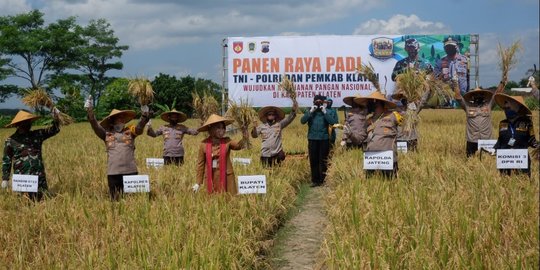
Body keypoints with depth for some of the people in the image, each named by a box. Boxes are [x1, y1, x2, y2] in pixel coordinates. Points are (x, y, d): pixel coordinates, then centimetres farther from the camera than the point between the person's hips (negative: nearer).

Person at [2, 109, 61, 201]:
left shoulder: (37, 134, 8)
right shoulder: (11, 141, 1)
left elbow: (54, 130, 11)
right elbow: (6, 161, 6)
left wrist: (56, 118, -7)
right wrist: (5, 179, 4)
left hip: (39, 176, 3)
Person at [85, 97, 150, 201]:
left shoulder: (130, 131, 9)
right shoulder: (107, 134, 8)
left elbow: (140, 127, -6)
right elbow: (95, 126, -1)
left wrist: (145, 116, -25)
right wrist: (90, 112, -15)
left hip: (130, 171, 0)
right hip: (113, 172, 0)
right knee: (115, 199, 7)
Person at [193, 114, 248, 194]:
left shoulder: (227, 141, -2)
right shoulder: (204, 144, -4)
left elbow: (238, 146, -18)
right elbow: (200, 163, 2)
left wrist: (244, 139, -40)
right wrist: (198, 182, 4)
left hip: (226, 177, 0)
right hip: (211, 178, 0)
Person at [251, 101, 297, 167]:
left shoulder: (279, 124, 5)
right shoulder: (262, 126, 8)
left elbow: (288, 119, -5)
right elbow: (254, 135, 8)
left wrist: (293, 111, -22)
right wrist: (254, 128, -12)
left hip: (277, 152, -1)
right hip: (265, 154, 1)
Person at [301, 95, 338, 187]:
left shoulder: (326, 112, 5)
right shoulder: (309, 111, 8)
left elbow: (333, 122, -10)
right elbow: (302, 121, -7)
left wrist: (324, 112, -13)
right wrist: (311, 112, -13)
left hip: (324, 139, -1)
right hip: (312, 139, 1)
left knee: (323, 160, 1)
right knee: (313, 160, 3)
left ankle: (322, 180, 8)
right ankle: (314, 180, 10)